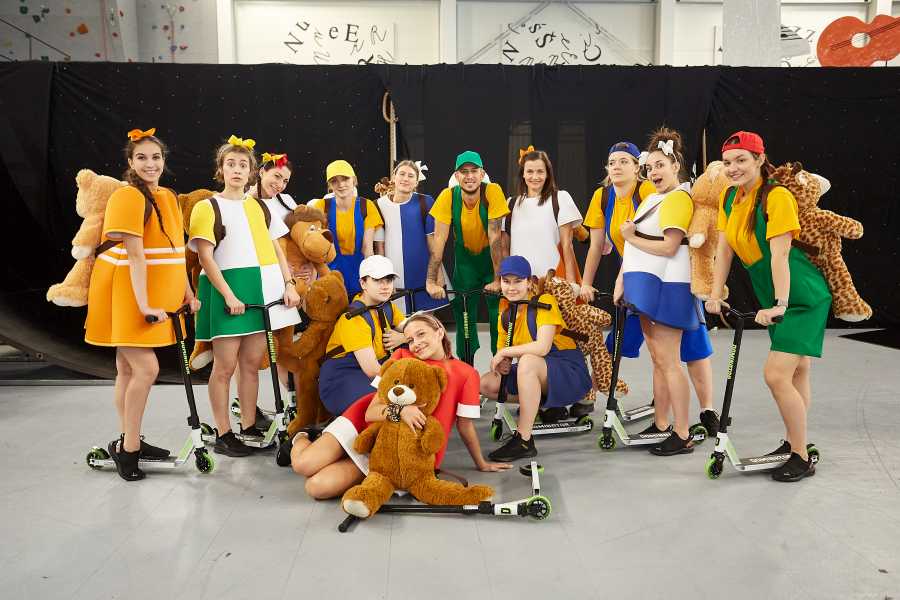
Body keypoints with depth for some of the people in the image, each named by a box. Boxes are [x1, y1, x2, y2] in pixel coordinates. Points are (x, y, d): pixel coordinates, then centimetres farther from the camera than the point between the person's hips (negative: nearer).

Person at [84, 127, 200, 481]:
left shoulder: (168, 198, 11)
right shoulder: (128, 196, -15)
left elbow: (174, 251, 14)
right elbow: (135, 254, -22)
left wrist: (186, 292, 13)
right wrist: (144, 305, -26)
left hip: (157, 294, 8)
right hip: (124, 293, -8)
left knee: (128, 370, 14)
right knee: (146, 368, -12)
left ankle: (129, 442, 23)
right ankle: (126, 447, 2)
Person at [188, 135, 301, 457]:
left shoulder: (260, 207, 15)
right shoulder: (207, 207, 0)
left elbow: (277, 249, 15)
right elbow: (205, 257, -8)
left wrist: (289, 284, 3)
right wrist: (228, 295, -15)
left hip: (262, 291, 5)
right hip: (227, 290, -4)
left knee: (252, 362, 8)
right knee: (225, 365, -1)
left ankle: (249, 427, 19)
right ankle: (223, 434, 9)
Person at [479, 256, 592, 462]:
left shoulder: (544, 301, -15)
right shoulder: (505, 317, 5)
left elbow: (542, 347, -29)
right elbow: (504, 358, 9)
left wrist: (504, 352, -19)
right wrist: (503, 364, -15)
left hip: (570, 373, -8)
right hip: (536, 376, 8)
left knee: (527, 361, -35)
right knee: (486, 384, -5)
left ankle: (524, 441, -29)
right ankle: (546, 405, 8)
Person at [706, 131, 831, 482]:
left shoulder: (777, 197, -19)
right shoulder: (729, 197, 3)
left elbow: (779, 255, -26)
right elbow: (725, 248, 3)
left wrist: (781, 304, -31)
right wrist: (715, 295, -1)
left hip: (802, 297, -7)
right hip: (774, 300, 7)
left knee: (776, 375, -12)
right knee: (796, 372, 17)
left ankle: (802, 459, 3)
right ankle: (794, 442, 28)